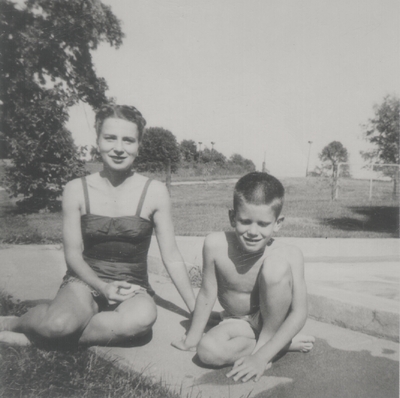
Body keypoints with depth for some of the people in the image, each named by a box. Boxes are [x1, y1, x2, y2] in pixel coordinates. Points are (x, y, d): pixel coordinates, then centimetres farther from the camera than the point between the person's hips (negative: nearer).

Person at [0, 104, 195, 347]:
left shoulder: (154, 192, -5)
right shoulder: (77, 190, -3)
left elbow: (171, 256, -3)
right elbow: (73, 254, -1)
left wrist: (197, 311, -4)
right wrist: (102, 287, -19)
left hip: (132, 289, 1)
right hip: (86, 281, -1)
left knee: (143, 317, -35)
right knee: (60, 322, -35)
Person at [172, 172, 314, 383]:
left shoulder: (290, 255, -26)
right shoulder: (215, 245, -22)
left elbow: (299, 313, -25)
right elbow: (207, 294, -9)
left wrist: (261, 356, -31)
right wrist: (192, 338, -1)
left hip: (273, 319, -2)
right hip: (237, 322, 3)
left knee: (276, 265, -31)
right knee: (208, 351, -30)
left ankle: (263, 344, -11)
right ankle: (288, 343, -8)